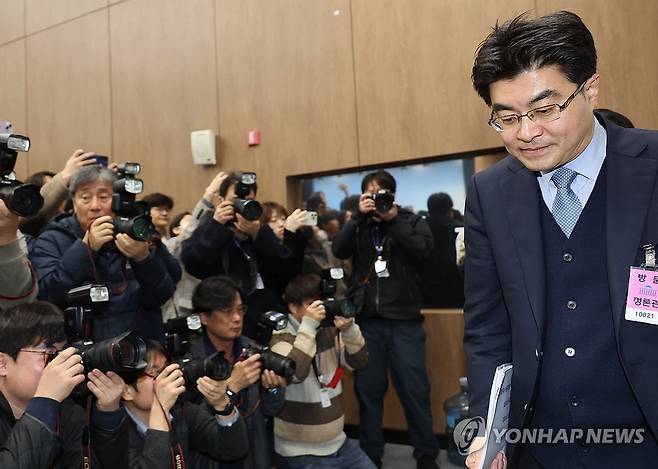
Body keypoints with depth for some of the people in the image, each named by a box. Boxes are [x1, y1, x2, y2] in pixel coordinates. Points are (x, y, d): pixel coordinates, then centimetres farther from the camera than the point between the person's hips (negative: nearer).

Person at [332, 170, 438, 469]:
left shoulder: (411, 221, 5)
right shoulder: (359, 225, 10)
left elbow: (423, 250, -12)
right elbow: (338, 250, -7)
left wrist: (394, 220, -13)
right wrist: (359, 216, -12)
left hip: (404, 320, -2)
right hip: (367, 320, 2)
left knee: (414, 388, 2)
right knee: (368, 389, 9)